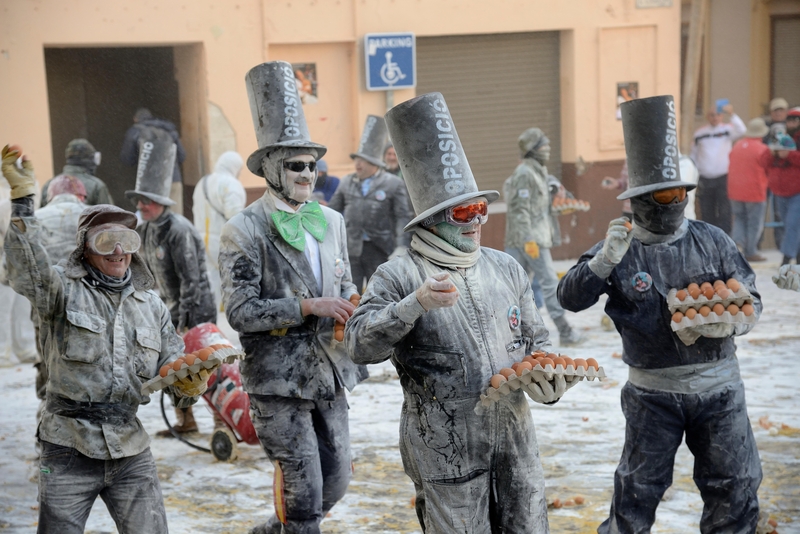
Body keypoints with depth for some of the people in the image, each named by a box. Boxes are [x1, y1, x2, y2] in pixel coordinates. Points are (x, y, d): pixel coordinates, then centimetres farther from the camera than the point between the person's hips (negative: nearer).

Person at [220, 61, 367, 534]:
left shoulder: (331, 221, 9)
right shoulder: (244, 231, -10)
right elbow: (240, 312, -15)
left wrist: (349, 308, -5)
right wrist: (307, 307, -22)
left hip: (328, 372, 6)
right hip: (279, 378, -6)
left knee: (336, 481, 13)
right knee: (303, 491, -3)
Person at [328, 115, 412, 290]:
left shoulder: (393, 184, -2)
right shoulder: (346, 182, 9)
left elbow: (403, 217, -7)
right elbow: (332, 211, 14)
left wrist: (401, 247, -16)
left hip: (379, 249, -2)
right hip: (351, 248, 2)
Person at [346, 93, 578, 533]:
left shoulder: (506, 269, 11)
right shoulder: (399, 276, -6)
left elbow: (535, 340, 19)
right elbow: (358, 343, -16)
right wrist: (415, 304, -27)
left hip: (514, 438, 5)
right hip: (444, 444, -5)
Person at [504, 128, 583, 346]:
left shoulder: (536, 172, 18)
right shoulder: (524, 174, -12)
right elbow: (520, 209, -18)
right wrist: (528, 240, -22)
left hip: (536, 237, 10)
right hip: (531, 239, -10)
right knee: (549, 282, -7)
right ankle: (564, 331, -5)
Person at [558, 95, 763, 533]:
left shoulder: (712, 242, 0)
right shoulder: (620, 252, -5)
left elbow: (750, 300, 2)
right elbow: (570, 297, -11)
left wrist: (723, 323, -19)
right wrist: (605, 262, -27)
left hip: (718, 386, 2)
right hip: (653, 393, -2)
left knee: (735, 489, 10)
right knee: (637, 491, 8)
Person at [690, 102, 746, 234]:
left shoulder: (727, 129, 1)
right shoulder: (699, 133, 10)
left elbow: (741, 130, -20)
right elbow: (694, 155, 15)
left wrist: (732, 114, -33)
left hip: (723, 178, -3)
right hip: (704, 180, 3)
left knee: (724, 213, -3)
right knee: (706, 213, 9)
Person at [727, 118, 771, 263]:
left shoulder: (737, 146, 3)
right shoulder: (762, 149, -14)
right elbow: (769, 169, -6)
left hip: (735, 191, 5)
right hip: (755, 191, -5)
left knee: (739, 218, 19)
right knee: (754, 223, 6)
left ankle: (737, 241, -3)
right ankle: (750, 253, 9)